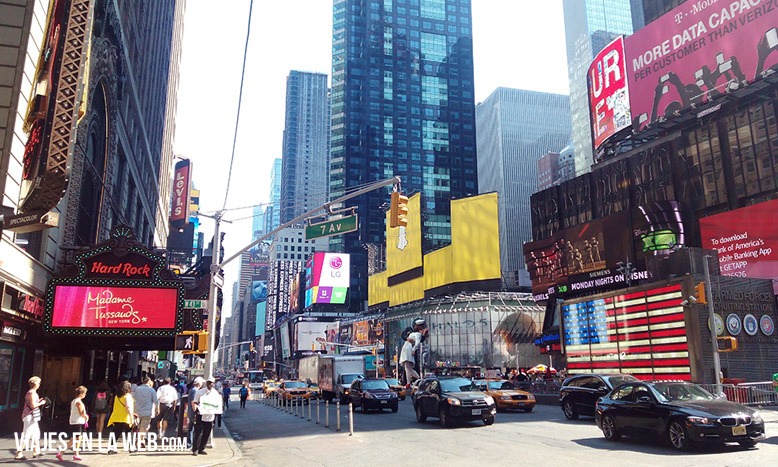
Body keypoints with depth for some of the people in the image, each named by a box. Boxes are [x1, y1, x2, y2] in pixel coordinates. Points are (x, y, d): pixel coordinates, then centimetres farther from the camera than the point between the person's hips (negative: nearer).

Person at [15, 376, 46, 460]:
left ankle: (36, 452, 23)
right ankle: (19, 454, -5)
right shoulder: (32, 393, -15)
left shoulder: (29, 393, 16)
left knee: (36, 433, 16)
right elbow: (33, 406, -21)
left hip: (31, 416, 11)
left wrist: (38, 401, 14)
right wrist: (41, 403, -8)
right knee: (27, 435, -8)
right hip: (30, 416, -11)